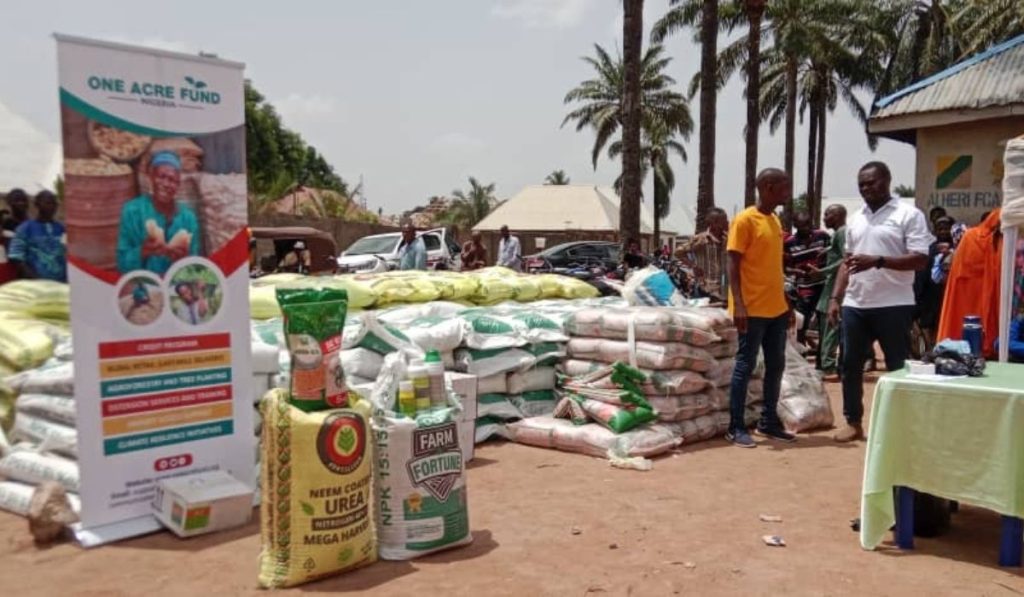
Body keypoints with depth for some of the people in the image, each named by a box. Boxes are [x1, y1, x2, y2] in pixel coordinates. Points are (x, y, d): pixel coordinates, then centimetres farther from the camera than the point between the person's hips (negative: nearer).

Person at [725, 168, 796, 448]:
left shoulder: (775, 221, 14)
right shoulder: (745, 220, -10)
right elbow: (733, 265, -13)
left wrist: (786, 301, 19)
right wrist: (738, 304, -21)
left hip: (777, 309, 8)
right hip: (753, 309, -8)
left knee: (776, 365, 12)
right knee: (746, 365, -3)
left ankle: (769, 422, 22)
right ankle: (736, 428, 4)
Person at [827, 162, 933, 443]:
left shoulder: (909, 215, -5)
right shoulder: (855, 219, 14)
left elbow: (920, 260, -13)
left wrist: (877, 261, -22)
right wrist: (835, 297, 9)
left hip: (893, 305, -6)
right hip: (855, 305, 6)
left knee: (898, 367, 3)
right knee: (851, 364, 10)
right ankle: (854, 423, 22)